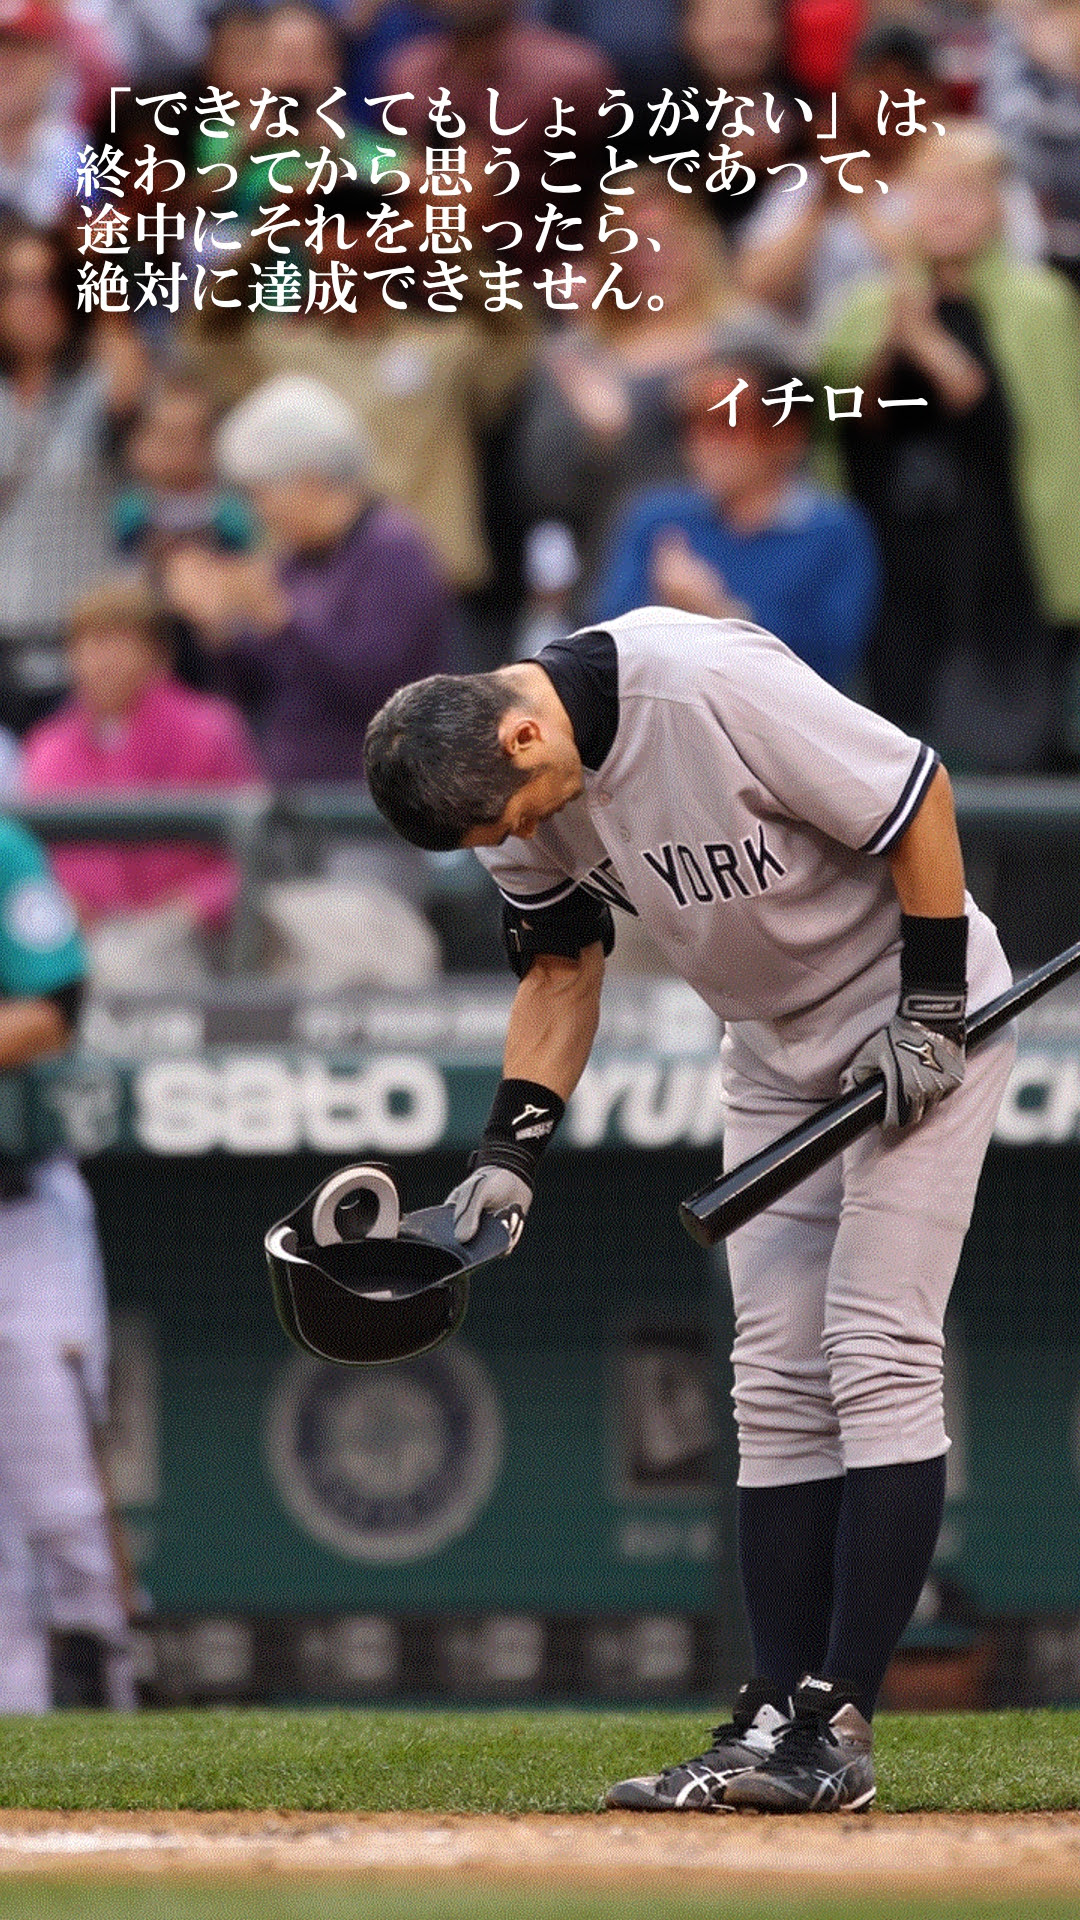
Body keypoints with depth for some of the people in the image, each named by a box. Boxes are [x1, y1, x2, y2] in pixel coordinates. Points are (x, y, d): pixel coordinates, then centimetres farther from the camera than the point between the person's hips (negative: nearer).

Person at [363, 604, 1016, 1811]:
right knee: (776, 1383, 3)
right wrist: (510, 1150, -3)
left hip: (912, 1022, -7)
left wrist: (931, 1014, -17)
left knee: (878, 1359, -13)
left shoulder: (715, 686, -31)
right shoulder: (519, 787, -8)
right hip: (774, 1051, 7)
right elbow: (562, 962, 7)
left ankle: (836, 1725, -16)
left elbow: (917, 797, -22)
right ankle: (777, 1717, 4)